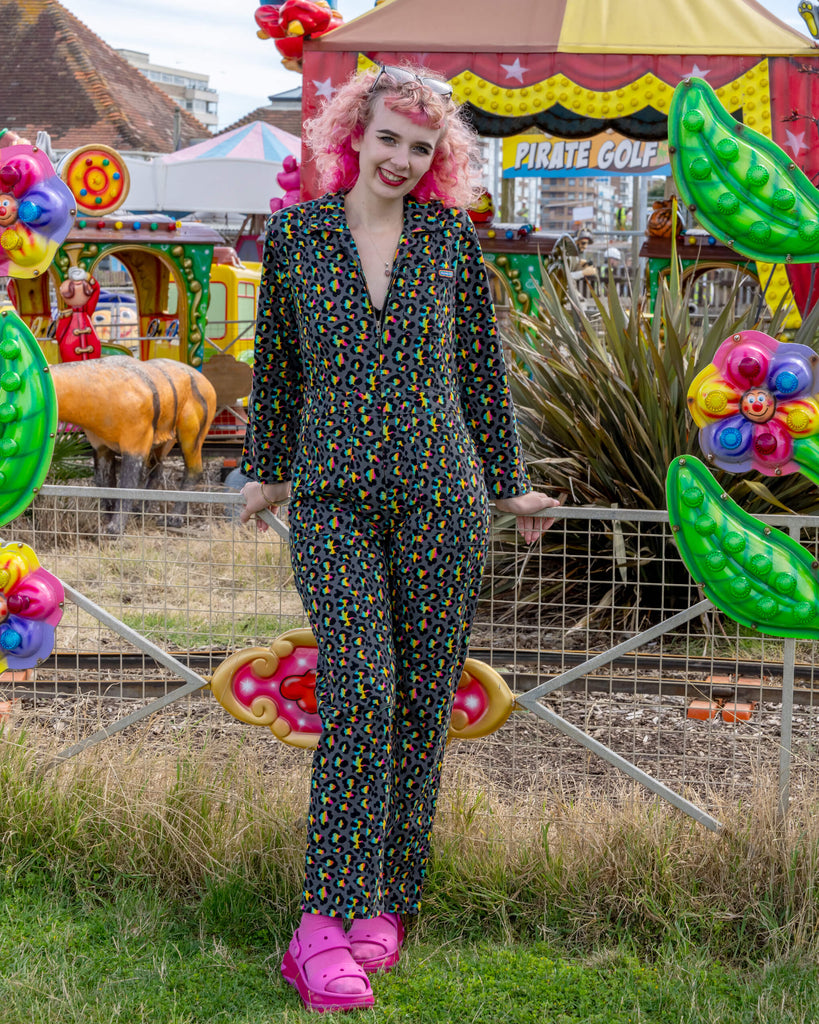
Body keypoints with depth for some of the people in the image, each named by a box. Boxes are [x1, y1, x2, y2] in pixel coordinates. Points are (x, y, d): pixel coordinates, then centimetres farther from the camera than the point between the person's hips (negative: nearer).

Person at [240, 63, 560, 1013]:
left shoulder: (451, 238, 6)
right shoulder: (292, 235, 5)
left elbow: (480, 366, 14)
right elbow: (276, 363, 16)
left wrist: (507, 485, 18)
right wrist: (266, 469, 25)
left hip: (441, 492, 1)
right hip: (334, 498, -1)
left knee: (421, 701, 4)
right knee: (358, 693, -15)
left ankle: (385, 904, 18)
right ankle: (324, 924, -13)